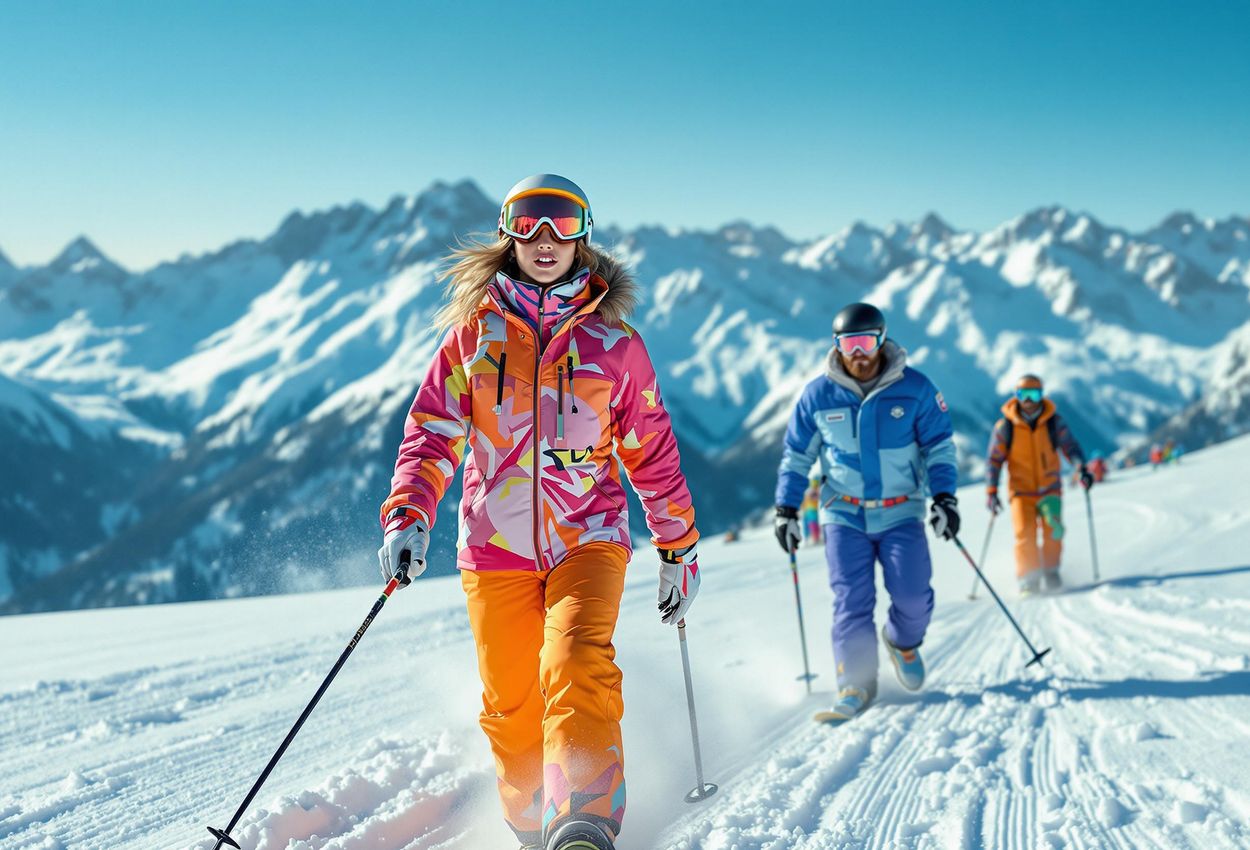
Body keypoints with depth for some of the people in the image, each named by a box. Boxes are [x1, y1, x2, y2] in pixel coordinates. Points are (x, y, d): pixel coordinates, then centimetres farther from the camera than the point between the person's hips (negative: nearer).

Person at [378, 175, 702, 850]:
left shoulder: (614, 341, 5)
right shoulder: (474, 333, 6)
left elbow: (653, 453, 11)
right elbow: (432, 434, 2)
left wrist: (680, 549, 14)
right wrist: (408, 517, -14)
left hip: (588, 536, -1)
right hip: (496, 545, 2)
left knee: (578, 668, -26)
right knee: (512, 707, 5)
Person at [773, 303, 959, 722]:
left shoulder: (914, 389, -5)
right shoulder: (818, 395, -2)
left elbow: (939, 446, 2)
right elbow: (796, 456, 7)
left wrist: (944, 497, -9)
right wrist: (785, 510, 2)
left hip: (901, 513, 0)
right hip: (844, 514, 0)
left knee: (912, 596, -8)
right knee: (851, 601, -8)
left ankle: (903, 642, 25)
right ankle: (856, 686, 1)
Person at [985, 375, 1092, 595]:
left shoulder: (1054, 422, 1)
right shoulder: (1005, 427, -1)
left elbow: (1070, 447, 2)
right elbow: (994, 460, 2)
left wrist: (1082, 468, -17)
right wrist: (991, 490, -6)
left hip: (1050, 488, 1)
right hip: (1021, 490, -1)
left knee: (1053, 528, -16)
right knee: (1025, 533, -15)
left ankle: (1050, 572, 1)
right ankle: (1028, 578, -6)